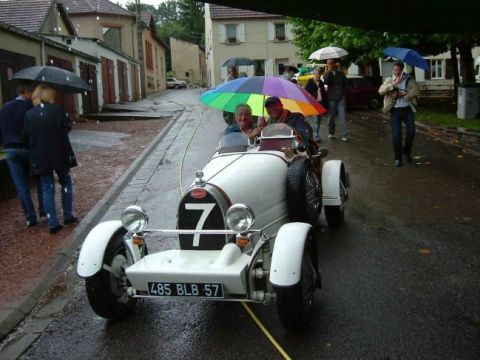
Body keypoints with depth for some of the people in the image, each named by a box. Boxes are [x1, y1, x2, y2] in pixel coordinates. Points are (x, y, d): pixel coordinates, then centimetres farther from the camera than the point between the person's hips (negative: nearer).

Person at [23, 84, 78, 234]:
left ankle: (53, 223, 7)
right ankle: (68, 216, 20)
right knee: (65, 182, 18)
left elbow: (26, 135, 1)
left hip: (39, 157, 2)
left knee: (47, 189, 7)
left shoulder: (29, 114, -1)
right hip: (60, 154, -1)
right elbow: (67, 127, -5)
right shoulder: (58, 110, -8)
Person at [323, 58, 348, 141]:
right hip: (331, 99, 0)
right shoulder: (327, 74, 4)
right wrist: (329, 71, -21)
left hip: (341, 99, 1)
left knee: (343, 117, -7)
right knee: (331, 117, 7)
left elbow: (345, 85, 19)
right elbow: (325, 82, -19)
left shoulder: (341, 74, 10)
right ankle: (331, 133, 22)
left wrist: (343, 93, 5)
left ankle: (344, 135, -7)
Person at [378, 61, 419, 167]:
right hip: (395, 110, 0)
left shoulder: (409, 79, 6)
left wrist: (401, 94, -14)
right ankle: (397, 158, 8)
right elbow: (381, 91, -10)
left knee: (411, 132, -3)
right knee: (396, 135, -5)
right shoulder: (389, 80, 7)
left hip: (408, 109, 1)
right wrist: (394, 84, -18)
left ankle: (407, 152, 23)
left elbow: (415, 91, -8)